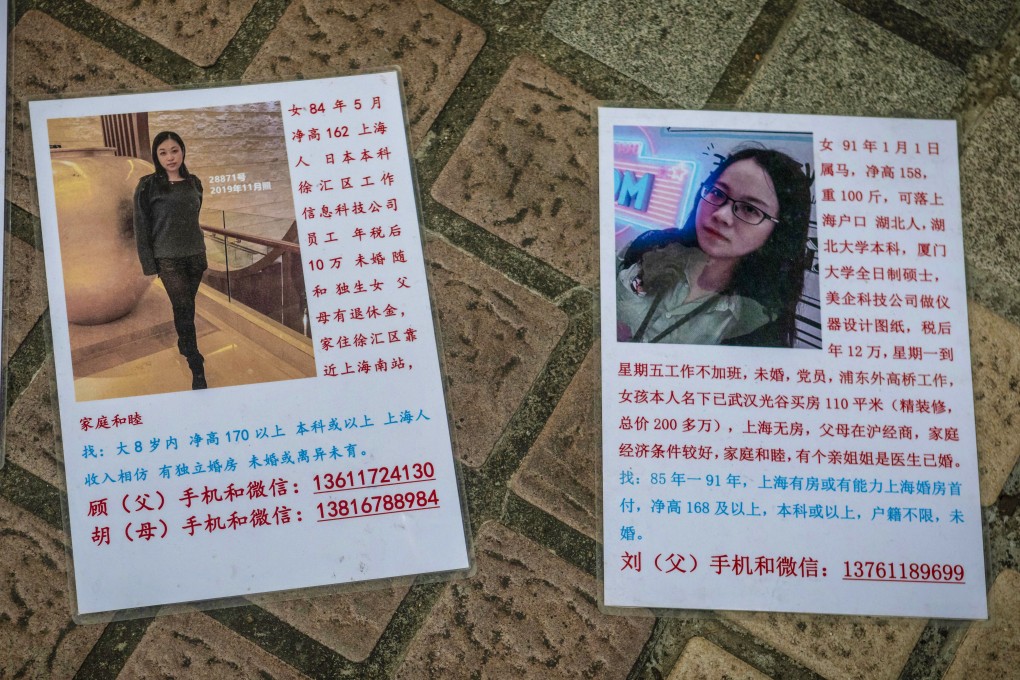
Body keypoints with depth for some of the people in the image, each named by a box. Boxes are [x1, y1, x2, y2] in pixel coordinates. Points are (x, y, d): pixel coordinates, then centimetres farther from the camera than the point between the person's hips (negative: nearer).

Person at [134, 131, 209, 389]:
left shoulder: (194, 183, 8)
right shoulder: (148, 186, -5)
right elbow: (141, 227, -4)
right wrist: (149, 263, -8)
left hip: (195, 255, 4)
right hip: (168, 258, -4)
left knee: (187, 307, 11)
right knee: (183, 308, -8)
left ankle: (184, 345, 34)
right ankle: (197, 368, -5)